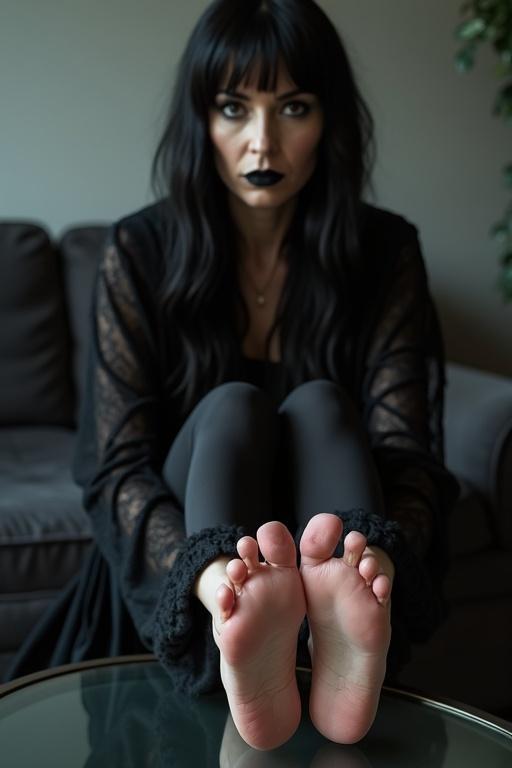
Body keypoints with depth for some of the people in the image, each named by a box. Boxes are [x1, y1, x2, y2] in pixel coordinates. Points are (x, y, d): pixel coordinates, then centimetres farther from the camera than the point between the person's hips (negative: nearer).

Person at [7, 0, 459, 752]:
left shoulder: (384, 252, -6)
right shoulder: (140, 253, -9)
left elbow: (407, 450, -15)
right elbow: (116, 465, -16)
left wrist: (381, 556, -40)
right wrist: (207, 570, -39)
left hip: (330, 555, 1)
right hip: (175, 569, 0)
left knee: (318, 405, -27)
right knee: (231, 407, -28)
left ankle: (344, 661, -54)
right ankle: (242, 667, -56)